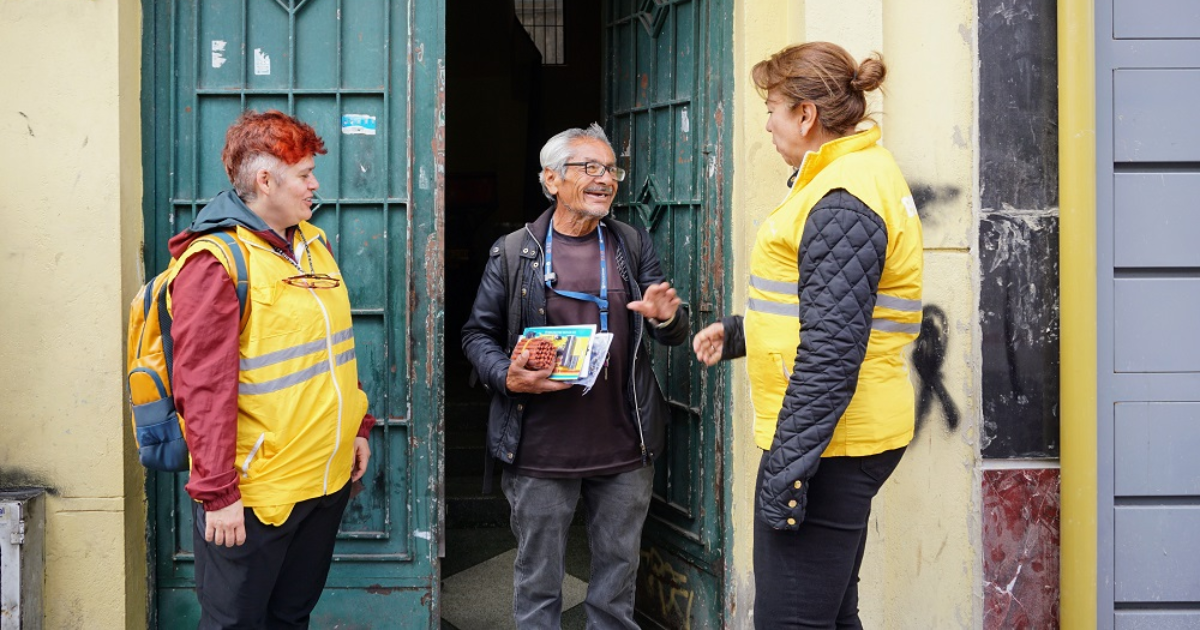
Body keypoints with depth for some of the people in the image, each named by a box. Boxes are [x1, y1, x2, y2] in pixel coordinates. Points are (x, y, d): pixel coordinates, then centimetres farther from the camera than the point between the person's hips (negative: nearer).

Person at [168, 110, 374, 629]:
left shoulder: (313, 244, 11)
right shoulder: (215, 262, -15)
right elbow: (202, 387, -19)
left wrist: (357, 426, 18)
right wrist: (217, 492, -21)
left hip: (327, 478, 8)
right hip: (256, 491, -8)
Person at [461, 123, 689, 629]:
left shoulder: (634, 247, 9)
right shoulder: (514, 252, 1)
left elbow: (673, 337, 12)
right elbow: (478, 334, 5)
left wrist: (666, 319, -13)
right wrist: (507, 377, -14)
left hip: (625, 451, 3)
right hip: (540, 449, -2)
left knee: (619, 573, 12)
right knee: (538, 576, 7)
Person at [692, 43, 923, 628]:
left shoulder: (842, 204, -19)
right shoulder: (862, 172, 14)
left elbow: (831, 350, -25)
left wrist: (786, 467, -24)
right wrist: (736, 333, 26)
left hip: (827, 442, -11)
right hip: (853, 440, 11)